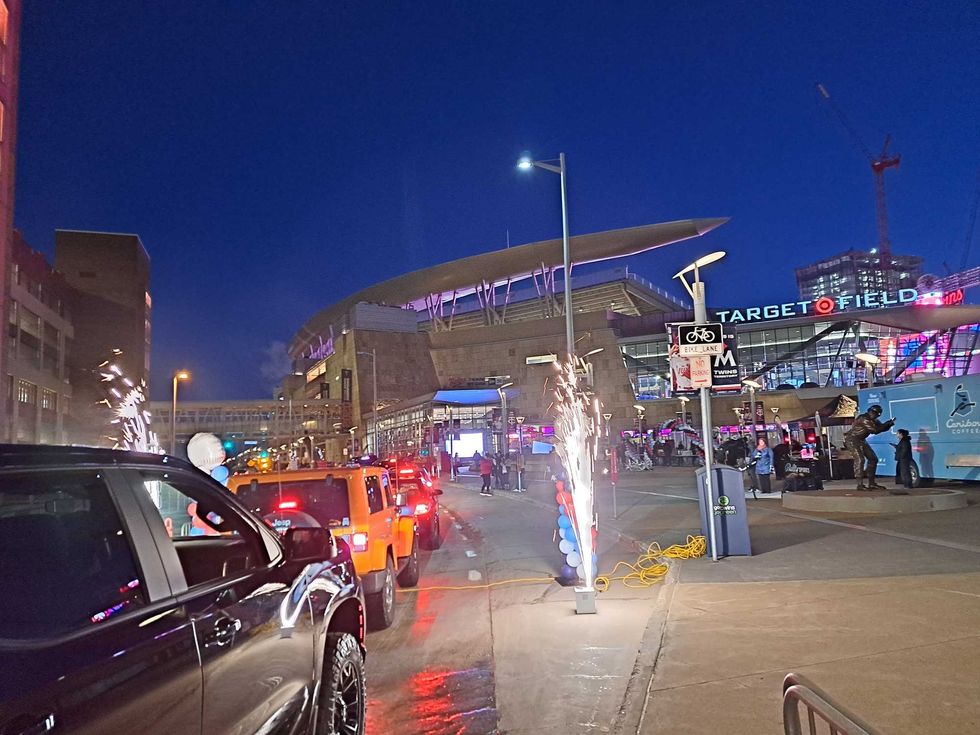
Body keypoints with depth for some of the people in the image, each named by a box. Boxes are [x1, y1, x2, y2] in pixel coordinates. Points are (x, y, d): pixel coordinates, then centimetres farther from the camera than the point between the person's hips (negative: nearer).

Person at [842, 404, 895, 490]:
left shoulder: (873, 420, 8)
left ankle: (871, 483, 14)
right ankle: (860, 485, -22)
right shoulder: (864, 418, -22)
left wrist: (889, 424, -9)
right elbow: (875, 430, -26)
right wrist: (887, 424, -17)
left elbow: (882, 427, 10)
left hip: (861, 440, 10)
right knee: (860, 459, -21)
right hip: (852, 439, -10)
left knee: (873, 459, 8)